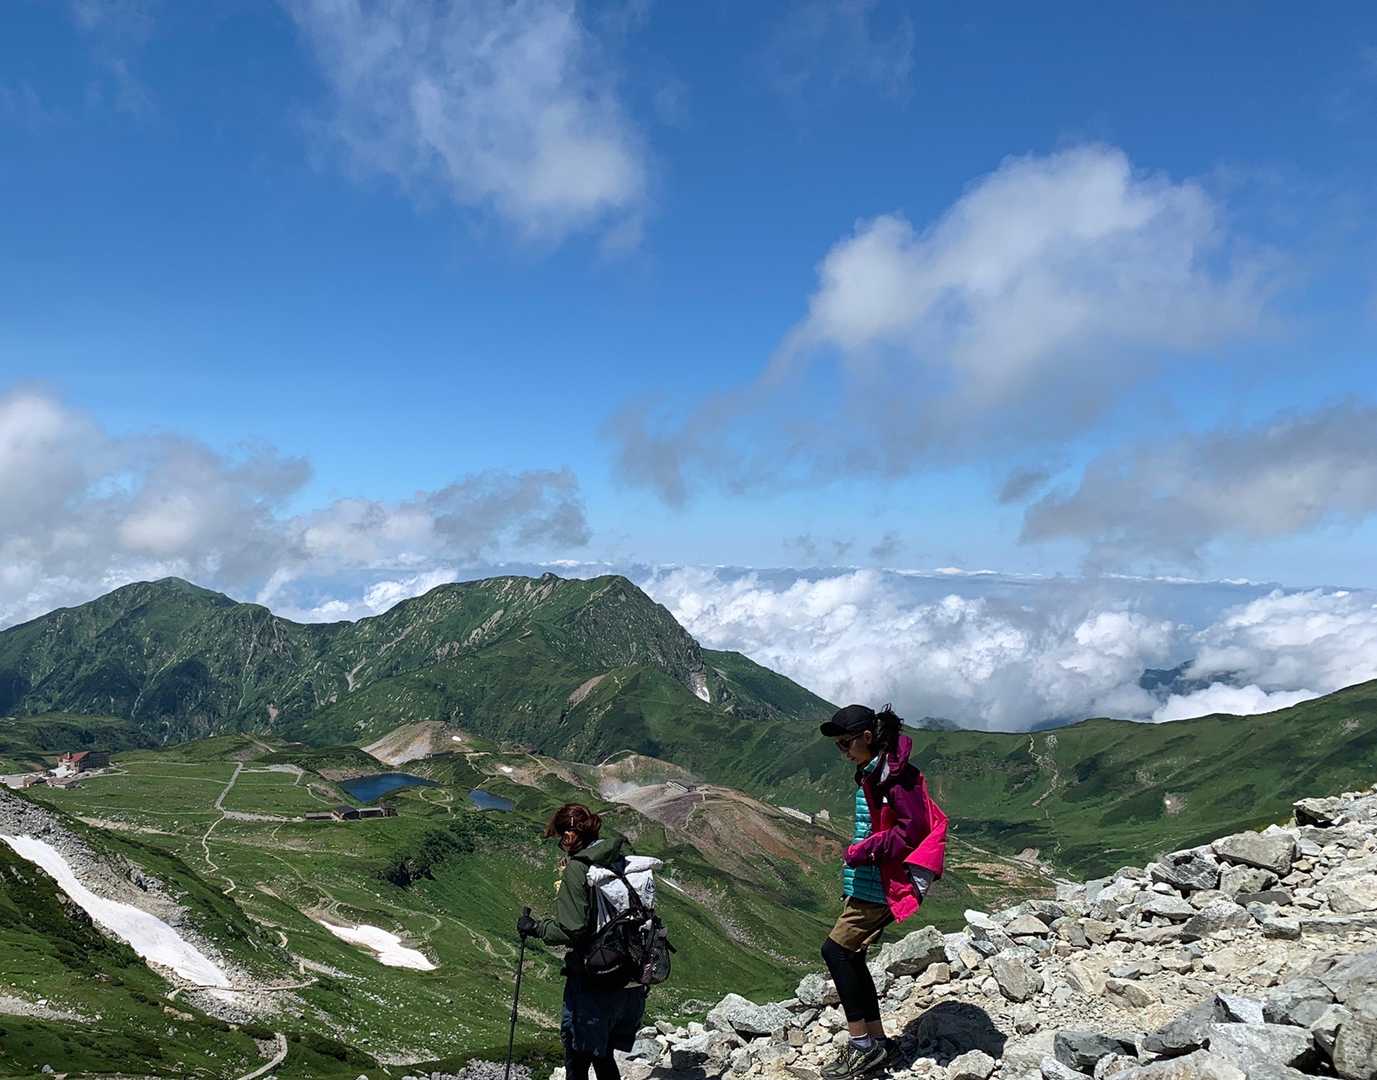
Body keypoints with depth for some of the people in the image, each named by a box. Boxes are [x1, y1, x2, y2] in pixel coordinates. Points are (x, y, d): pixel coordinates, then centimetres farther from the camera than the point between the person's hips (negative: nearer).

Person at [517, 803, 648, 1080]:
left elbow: (571, 931, -20)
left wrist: (534, 927, -6)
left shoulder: (576, 869, -16)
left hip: (592, 980, -7)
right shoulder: (624, 857, 4)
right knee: (603, 1056, 23)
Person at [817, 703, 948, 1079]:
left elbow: (912, 828, -21)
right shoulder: (870, 772, 13)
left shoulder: (894, 773, -17)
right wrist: (858, 854, 11)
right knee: (850, 955, 11)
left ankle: (863, 1044, -3)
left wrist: (864, 850, -17)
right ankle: (876, 1040, 20)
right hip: (866, 880, 10)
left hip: (881, 883, -10)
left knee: (836, 950, -10)